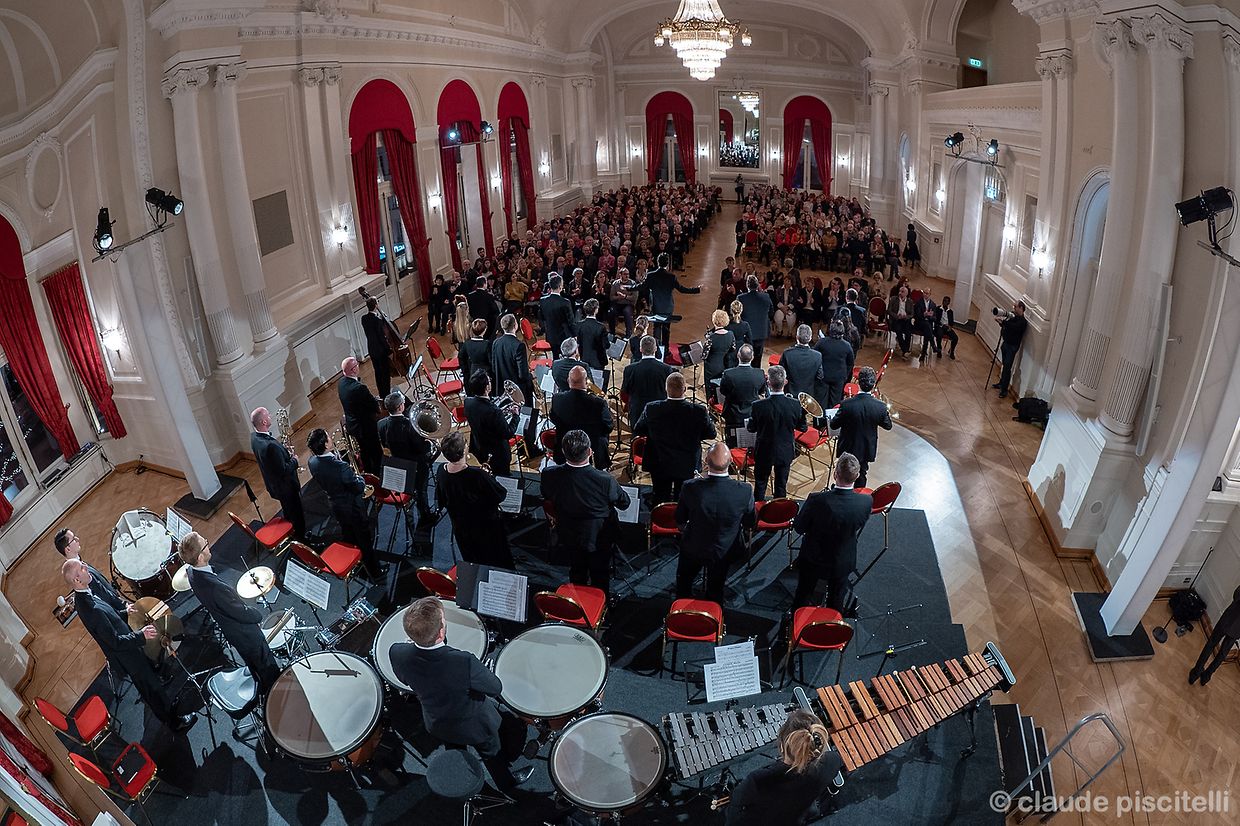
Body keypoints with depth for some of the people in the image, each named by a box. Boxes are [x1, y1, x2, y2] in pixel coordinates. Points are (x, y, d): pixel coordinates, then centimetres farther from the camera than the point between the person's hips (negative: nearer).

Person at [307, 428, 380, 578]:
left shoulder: (312, 462, -16)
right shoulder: (341, 466, -37)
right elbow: (359, 488, -24)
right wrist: (360, 478, -4)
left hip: (336, 506, 6)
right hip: (353, 508, -6)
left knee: (349, 538, 29)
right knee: (365, 539, 16)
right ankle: (373, 570, 33)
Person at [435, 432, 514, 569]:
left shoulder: (441, 471, -19)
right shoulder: (478, 475, -37)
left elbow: (441, 501, -1)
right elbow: (501, 495, -23)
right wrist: (489, 477, -8)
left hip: (460, 529, 5)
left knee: (472, 564, 29)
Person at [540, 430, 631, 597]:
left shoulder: (549, 475, -29)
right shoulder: (605, 480, -37)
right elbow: (624, 503, -17)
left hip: (569, 536, 3)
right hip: (600, 538, -2)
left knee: (576, 572, 30)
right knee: (600, 575, 26)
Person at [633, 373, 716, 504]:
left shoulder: (651, 409, -17)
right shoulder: (699, 411, -20)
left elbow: (637, 431, -3)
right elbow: (711, 434, -6)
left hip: (659, 465, 1)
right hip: (687, 467, 0)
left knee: (661, 500, 17)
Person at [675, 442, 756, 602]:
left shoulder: (690, 487, -31)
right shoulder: (744, 491, -30)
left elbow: (679, 520, -13)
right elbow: (751, 523, -11)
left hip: (693, 549, 0)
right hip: (724, 552, 1)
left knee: (684, 583, 30)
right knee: (715, 590, 28)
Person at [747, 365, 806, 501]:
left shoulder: (759, 406, -24)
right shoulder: (795, 405, -19)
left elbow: (751, 428, -10)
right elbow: (802, 427, -5)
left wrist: (747, 425, 10)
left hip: (764, 452, -1)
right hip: (785, 453, 1)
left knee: (760, 484, 19)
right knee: (781, 486, 18)